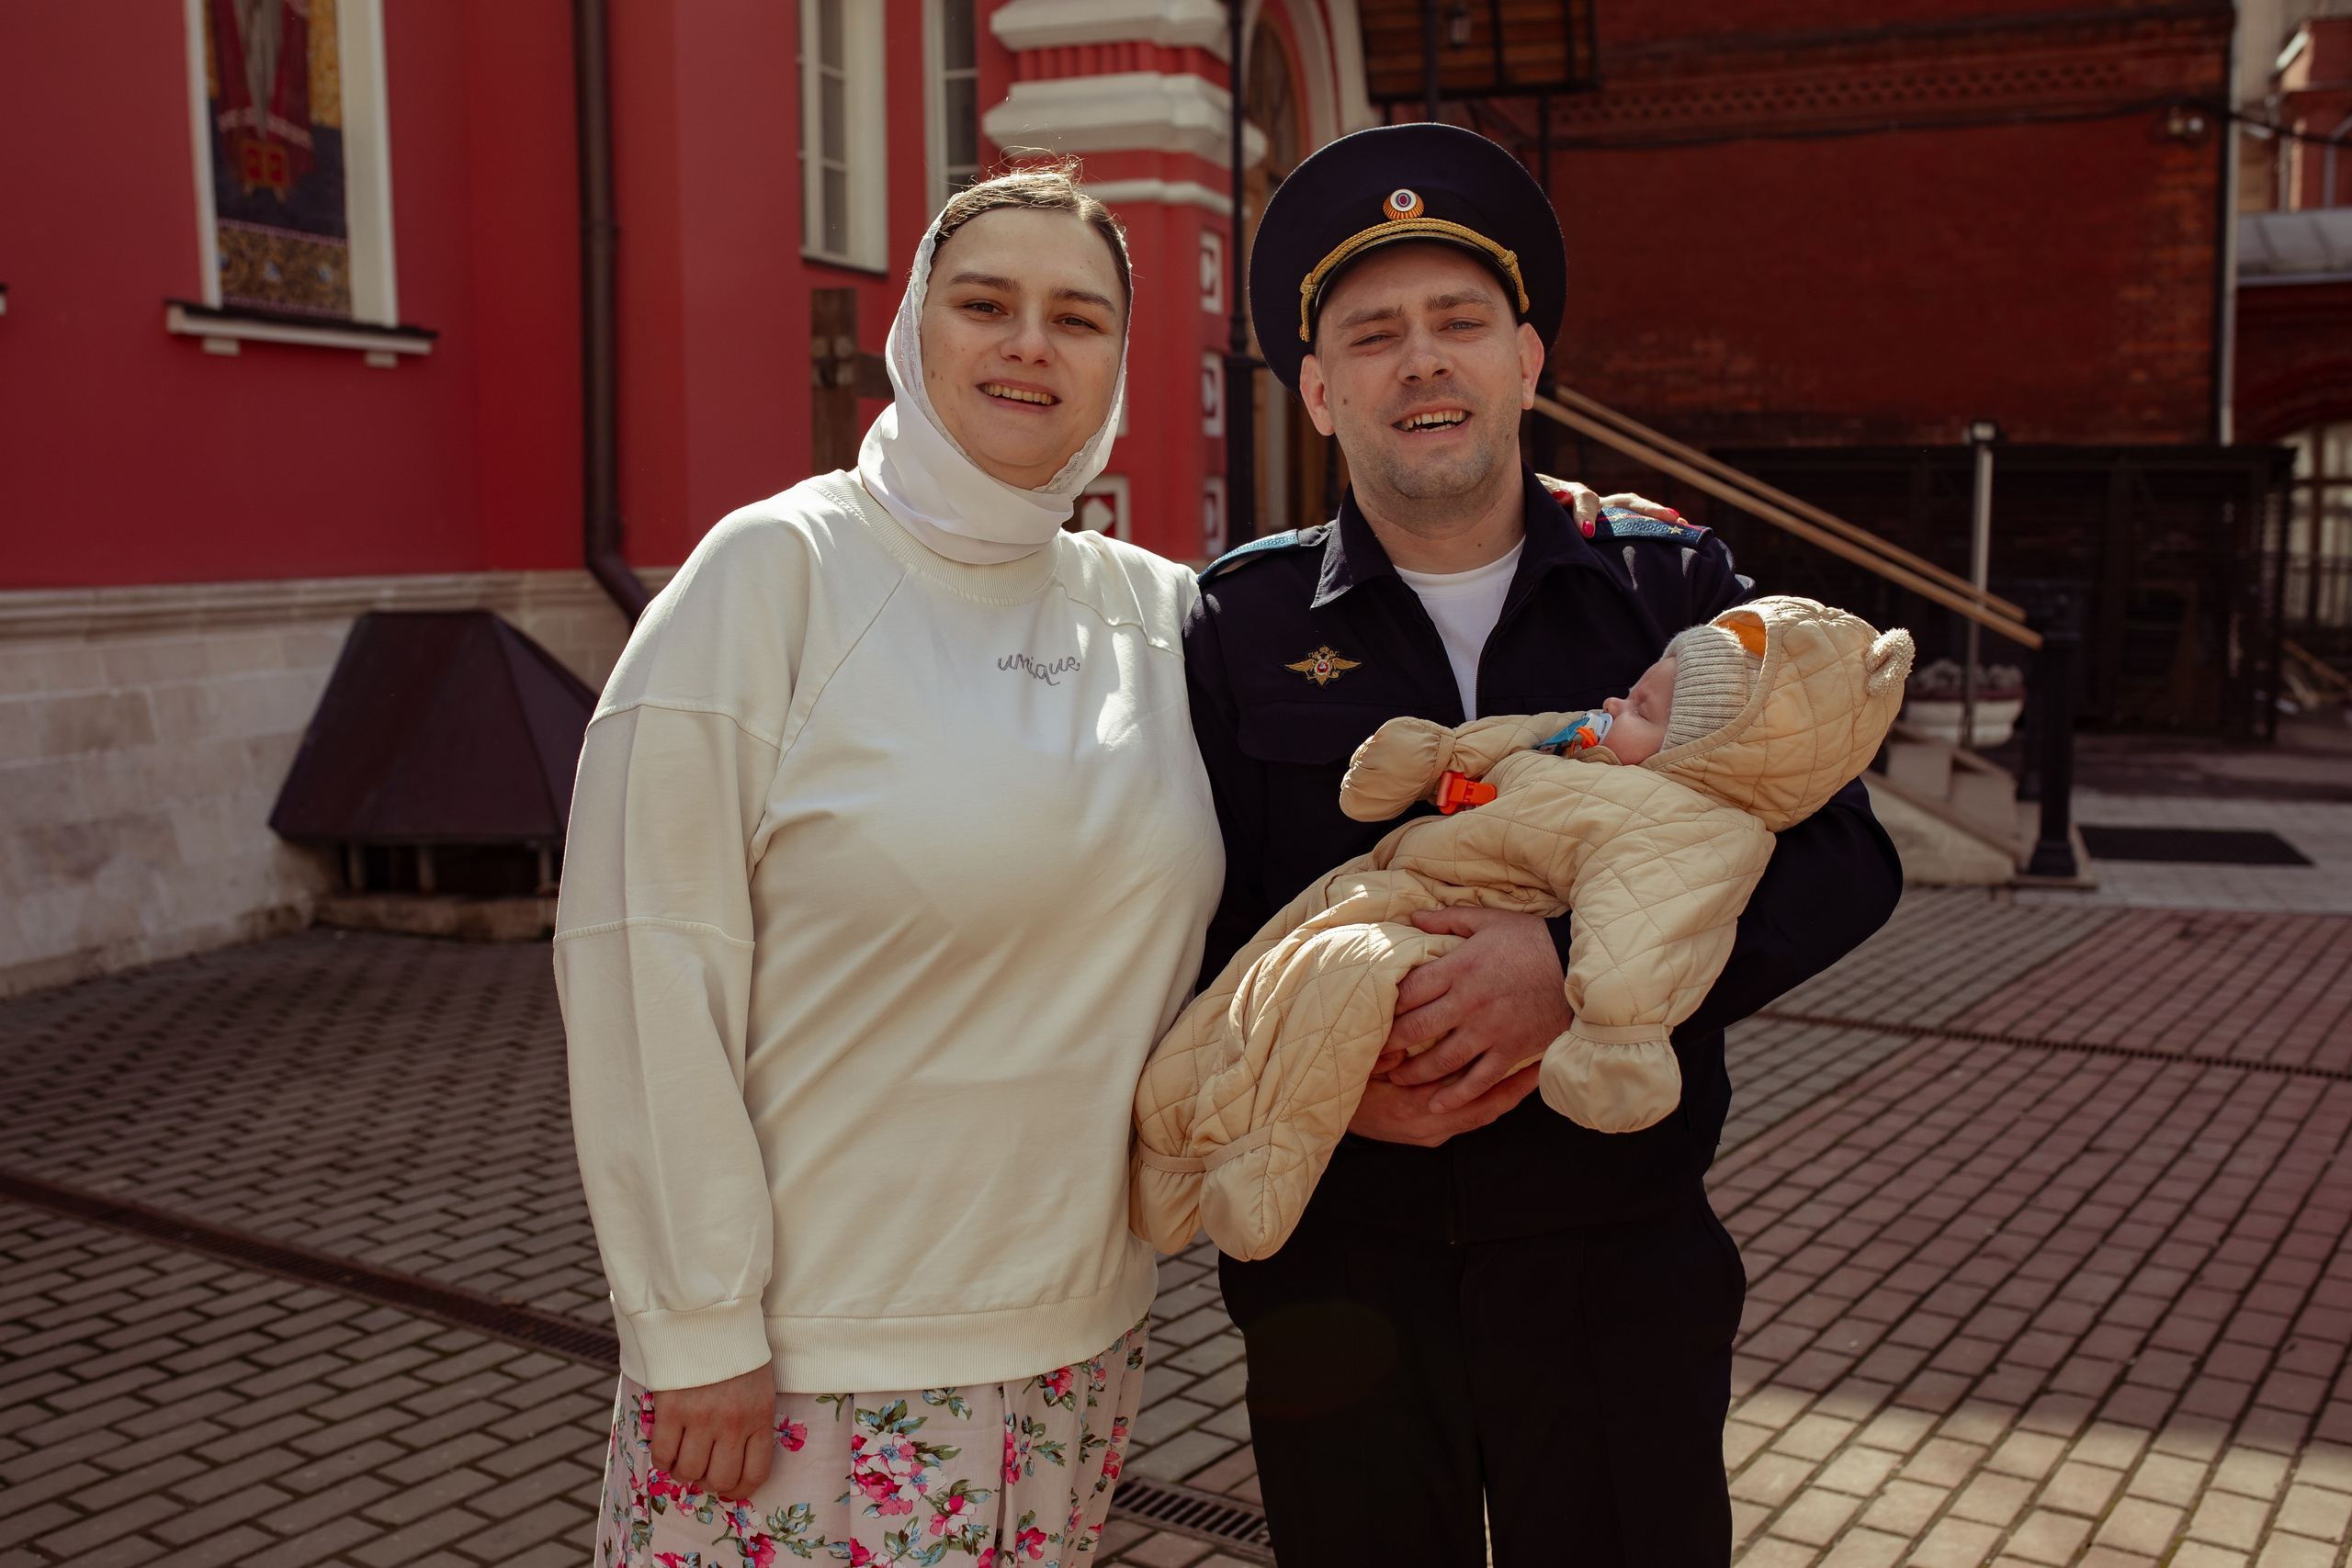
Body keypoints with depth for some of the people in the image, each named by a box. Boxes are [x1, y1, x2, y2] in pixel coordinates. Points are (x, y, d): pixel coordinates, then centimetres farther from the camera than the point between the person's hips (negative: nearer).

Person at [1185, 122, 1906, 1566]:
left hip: (1621, 1271, 0)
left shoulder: (1674, 590, 0)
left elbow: (1842, 863, -7)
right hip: (1338, 1269, 0)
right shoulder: (1242, 623, 1)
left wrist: (1582, 971, -22)